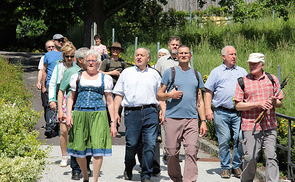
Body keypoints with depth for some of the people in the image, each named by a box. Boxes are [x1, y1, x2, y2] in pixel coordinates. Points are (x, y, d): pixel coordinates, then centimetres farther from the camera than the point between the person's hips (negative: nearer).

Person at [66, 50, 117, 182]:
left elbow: (110, 102, 12)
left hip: (98, 115, -1)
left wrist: (113, 123, 6)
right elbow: (71, 98, 18)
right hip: (79, 114, 1)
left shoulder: (105, 79, 12)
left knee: (98, 147, -12)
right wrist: (68, 115, 2)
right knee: (78, 148, -1)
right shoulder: (77, 77, 15)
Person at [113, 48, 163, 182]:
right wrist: (116, 113, 5)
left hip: (150, 112, 0)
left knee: (150, 144, -9)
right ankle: (128, 170, 25)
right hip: (131, 112, 0)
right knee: (132, 144, -1)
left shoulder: (154, 74, 17)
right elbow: (119, 94, 14)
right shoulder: (126, 73, 16)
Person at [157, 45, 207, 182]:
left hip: (191, 119, 2)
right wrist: (170, 95, -11)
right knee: (172, 152, 0)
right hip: (172, 118, -1)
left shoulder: (196, 75, 17)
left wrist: (203, 121, 10)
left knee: (192, 152, -11)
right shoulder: (170, 72, 9)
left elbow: (200, 101, 18)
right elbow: (159, 96, 10)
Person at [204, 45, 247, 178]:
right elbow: (208, 92, 7)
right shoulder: (216, 72, 10)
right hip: (221, 113, -1)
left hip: (239, 113, 2)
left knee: (240, 139, -7)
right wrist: (208, 109, -4)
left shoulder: (242, 72, 17)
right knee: (224, 141, -2)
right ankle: (225, 167, 9)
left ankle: (236, 166, 8)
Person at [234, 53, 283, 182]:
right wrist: (257, 104, -13)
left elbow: (279, 103, 14)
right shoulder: (243, 81, 4)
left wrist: (275, 102, -10)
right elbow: (238, 106, -1)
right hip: (250, 126, -2)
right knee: (250, 157, -2)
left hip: (270, 126, 2)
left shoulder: (272, 79, 11)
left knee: (271, 157, -4)